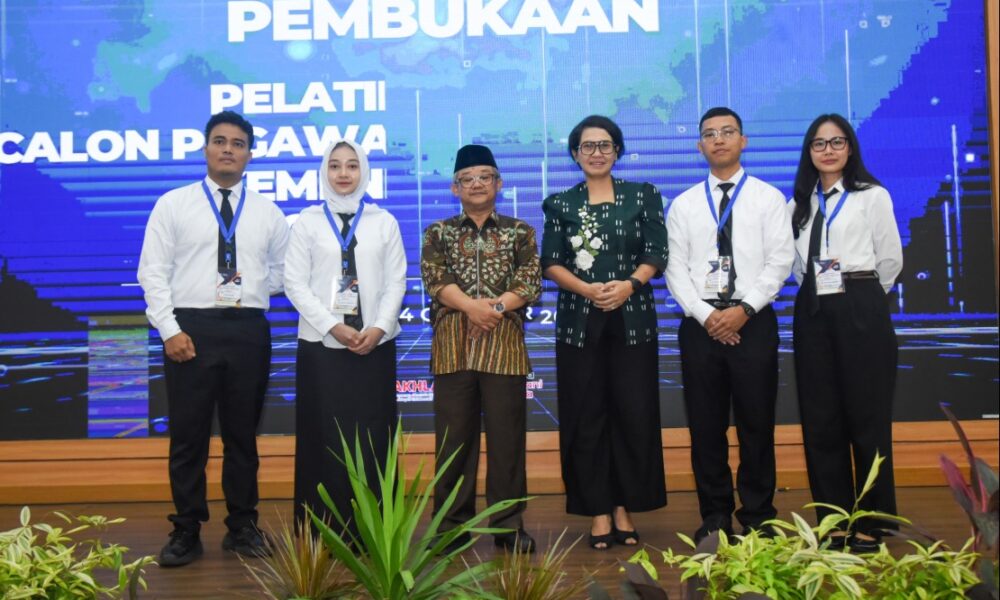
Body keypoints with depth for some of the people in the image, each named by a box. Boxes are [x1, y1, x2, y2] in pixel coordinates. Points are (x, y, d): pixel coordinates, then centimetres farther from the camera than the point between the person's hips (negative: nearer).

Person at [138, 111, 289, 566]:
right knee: (188, 436, 4)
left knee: (242, 434, 11)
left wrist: (254, 287, 1)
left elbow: (283, 271, 17)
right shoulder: (173, 204, 3)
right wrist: (170, 330, -10)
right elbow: (153, 272, -2)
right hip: (191, 329, -2)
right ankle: (186, 531, 16)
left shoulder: (268, 213, 10)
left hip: (248, 329, 2)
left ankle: (242, 527, 24)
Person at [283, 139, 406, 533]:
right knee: (325, 437, 1)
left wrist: (379, 328, -11)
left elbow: (396, 281, 4)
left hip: (375, 344, 1)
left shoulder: (384, 221, 8)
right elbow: (295, 283, -1)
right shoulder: (308, 221, 5)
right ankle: (324, 529, 8)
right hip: (321, 343, -1)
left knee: (373, 436, 2)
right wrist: (333, 326, -11)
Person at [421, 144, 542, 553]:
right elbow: (434, 279, -1)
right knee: (454, 436, 3)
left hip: (504, 346, 0)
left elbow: (530, 282, 1)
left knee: (507, 436, 1)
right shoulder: (438, 233, 12)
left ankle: (509, 524, 11)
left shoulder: (519, 232, 11)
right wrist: (472, 306, -16)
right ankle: (453, 524, 12)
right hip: (452, 346, 1)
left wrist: (495, 307, -14)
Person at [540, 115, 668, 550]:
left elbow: (656, 254, 1)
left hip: (632, 319, 0)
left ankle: (624, 508, 11)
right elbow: (550, 263, 1)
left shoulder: (643, 197, 8)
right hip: (579, 321, 0)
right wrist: (587, 289, -15)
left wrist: (628, 284, -17)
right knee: (586, 416, 1)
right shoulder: (560, 204, 8)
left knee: (634, 413, 0)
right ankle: (598, 511, 8)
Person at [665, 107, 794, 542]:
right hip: (700, 323, 2)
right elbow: (675, 268, 4)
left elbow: (779, 261, -2)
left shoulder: (768, 198, 6)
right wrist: (706, 315, -10)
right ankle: (715, 517, 15)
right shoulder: (683, 205, 10)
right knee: (705, 425, 5)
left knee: (756, 424, 2)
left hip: (753, 321, -1)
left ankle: (757, 518, 13)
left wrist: (744, 309, -13)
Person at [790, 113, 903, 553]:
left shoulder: (872, 196, 1)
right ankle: (833, 520, 14)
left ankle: (872, 522, 9)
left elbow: (891, 259, 3)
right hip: (812, 312, 4)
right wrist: (813, 289, 6)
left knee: (867, 417, -1)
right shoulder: (799, 203, 13)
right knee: (820, 419, 5)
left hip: (860, 312, -4)